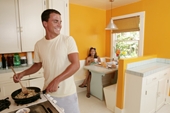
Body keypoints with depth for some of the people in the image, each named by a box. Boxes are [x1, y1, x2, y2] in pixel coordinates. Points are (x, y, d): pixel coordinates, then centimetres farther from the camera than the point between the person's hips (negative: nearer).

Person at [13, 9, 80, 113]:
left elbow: (76, 64, -17)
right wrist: (22, 74, 0)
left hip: (67, 93, -2)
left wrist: (56, 81, -25)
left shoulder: (68, 40, -11)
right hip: (48, 92, 3)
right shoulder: (39, 45, 1)